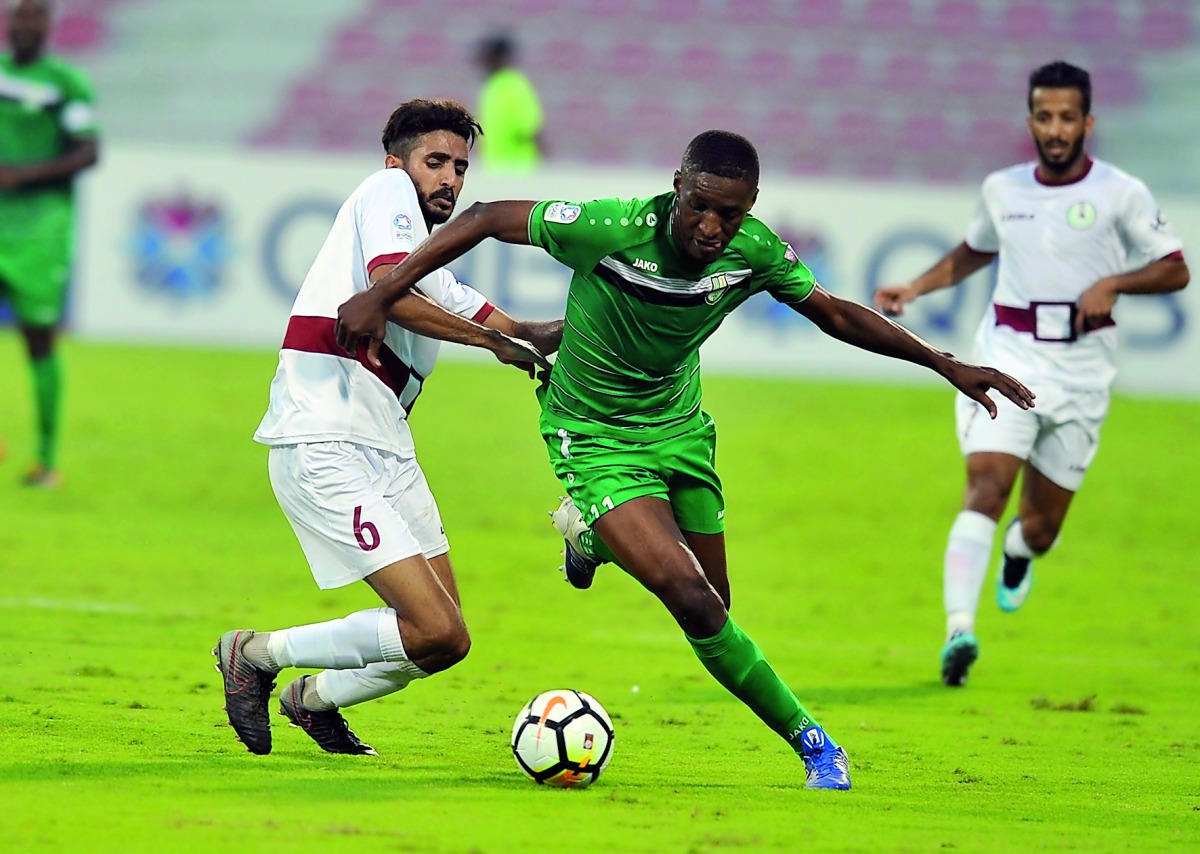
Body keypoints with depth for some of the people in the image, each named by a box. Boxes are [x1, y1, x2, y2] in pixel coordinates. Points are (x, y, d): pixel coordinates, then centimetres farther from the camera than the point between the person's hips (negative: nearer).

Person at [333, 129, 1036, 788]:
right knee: (693, 600, -21)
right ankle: (814, 744, -6)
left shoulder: (754, 251, -16)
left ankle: (596, 535, 41)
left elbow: (834, 314, 2)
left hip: (680, 426, 5)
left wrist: (945, 364, 1)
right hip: (595, 435, -5)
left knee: (713, 602, 10)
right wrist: (380, 297, -23)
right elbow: (485, 219, -20)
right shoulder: (612, 229, -30)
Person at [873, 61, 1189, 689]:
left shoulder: (1121, 194, -3)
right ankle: (959, 630, -32)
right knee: (986, 488, -22)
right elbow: (973, 251, 26)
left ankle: (1020, 549, 47)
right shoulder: (1002, 189, 7)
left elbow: (1175, 270, -1)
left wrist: (1111, 283, -18)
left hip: (1081, 373, -1)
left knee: (1041, 528, 7)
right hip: (1008, 359, 1)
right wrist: (915, 288, 11)